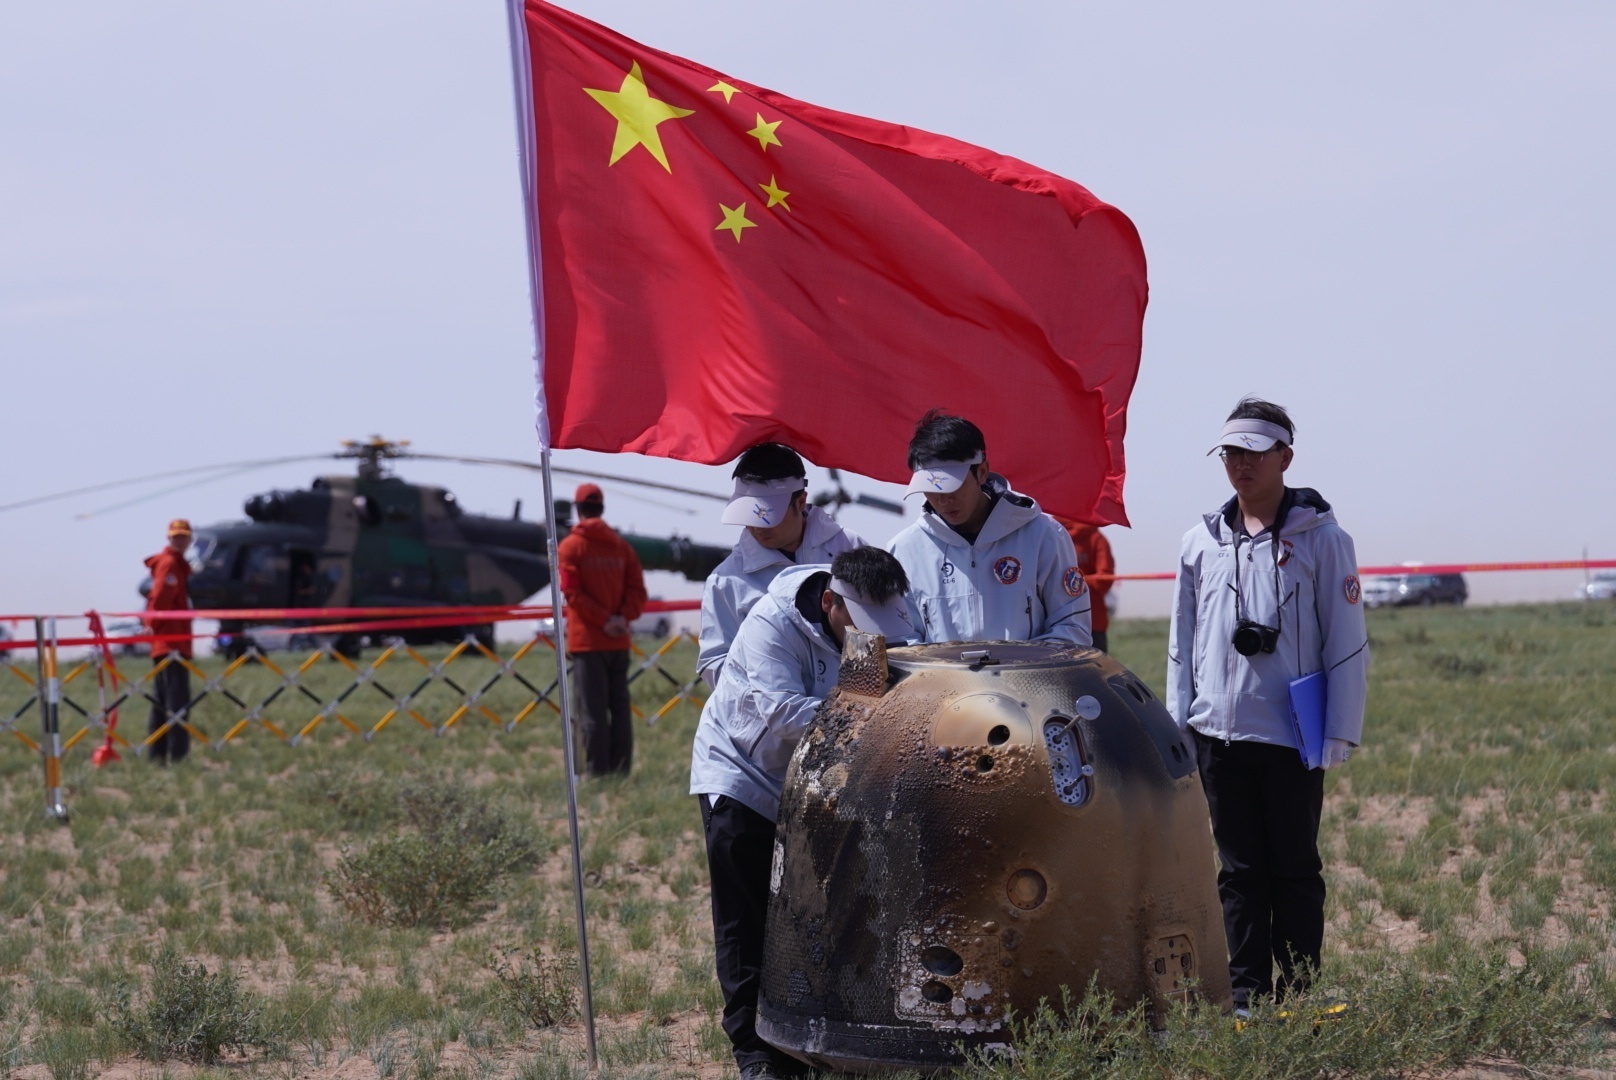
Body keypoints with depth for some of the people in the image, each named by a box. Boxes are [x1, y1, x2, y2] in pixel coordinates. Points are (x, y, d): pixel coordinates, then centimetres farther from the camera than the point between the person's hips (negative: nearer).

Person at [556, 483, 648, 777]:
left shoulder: (570, 547, -4)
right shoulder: (621, 546, 10)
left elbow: (573, 592, -13)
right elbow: (637, 589, 1)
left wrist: (602, 620, -12)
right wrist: (623, 617, -8)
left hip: (587, 641, -4)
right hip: (619, 642, 4)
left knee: (592, 711, -3)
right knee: (620, 708, 9)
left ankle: (597, 772, -5)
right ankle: (621, 771, 9)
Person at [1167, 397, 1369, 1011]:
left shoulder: (1321, 540, -2)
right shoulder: (1201, 543, 11)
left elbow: (1347, 644, -3)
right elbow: (1182, 644, 16)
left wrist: (1339, 733, -8)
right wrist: (1178, 728, 11)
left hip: (1291, 735, -4)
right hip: (1219, 732, 4)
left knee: (1295, 870, 3)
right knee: (1239, 870, 7)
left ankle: (1297, 998, 7)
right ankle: (1246, 994, 12)